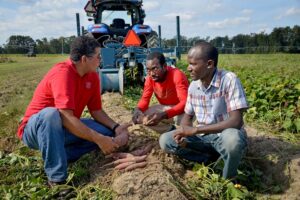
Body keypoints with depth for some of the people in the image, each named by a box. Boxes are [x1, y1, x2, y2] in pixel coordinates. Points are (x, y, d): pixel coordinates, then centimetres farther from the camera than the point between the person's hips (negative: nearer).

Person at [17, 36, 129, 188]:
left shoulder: (92, 76, -4)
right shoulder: (62, 72, -28)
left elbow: (96, 111, 1)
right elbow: (67, 118, -35)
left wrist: (115, 128, -16)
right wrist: (99, 139, -33)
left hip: (62, 129, 7)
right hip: (34, 128, -6)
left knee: (107, 132, -10)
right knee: (50, 113, -41)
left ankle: (56, 155, -5)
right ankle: (56, 179, -30)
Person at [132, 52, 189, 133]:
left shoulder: (177, 75, -31)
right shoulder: (150, 77, -13)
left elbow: (185, 102, -38)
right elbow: (145, 99, -8)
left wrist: (163, 115, -52)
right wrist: (138, 110, -32)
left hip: (181, 109, -6)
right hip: (166, 108, 6)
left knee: (181, 118, -39)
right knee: (141, 116, -14)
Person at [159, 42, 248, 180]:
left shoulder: (229, 80, -21)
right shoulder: (193, 86, -2)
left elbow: (236, 121, -28)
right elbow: (187, 116, 8)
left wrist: (195, 130, -30)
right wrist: (183, 132, -17)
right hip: (203, 136, 5)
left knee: (232, 139, -40)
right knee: (165, 140, -9)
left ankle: (228, 180, -7)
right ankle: (214, 158, -2)